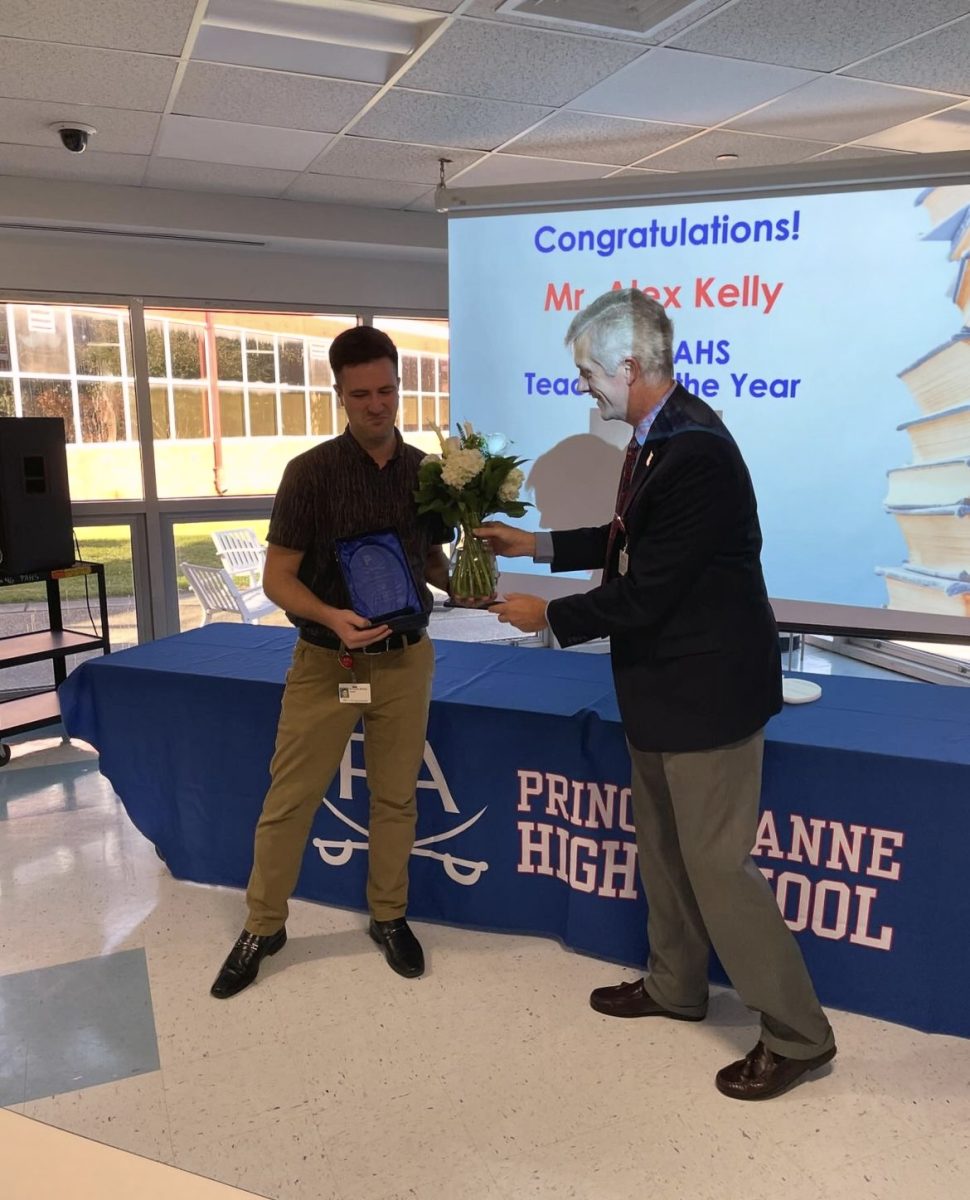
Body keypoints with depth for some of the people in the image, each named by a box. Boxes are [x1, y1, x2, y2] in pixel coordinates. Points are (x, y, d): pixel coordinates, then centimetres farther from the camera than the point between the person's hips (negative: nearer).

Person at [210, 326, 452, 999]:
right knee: (290, 800, 6)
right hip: (325, 661, -2)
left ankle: (389, 916, 32)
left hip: (405, 659, 3)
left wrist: (461, 580, -9)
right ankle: (264, 926, 27)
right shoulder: (311, 473, -10)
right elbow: (277, 577, -10)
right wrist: (330, 616, -27)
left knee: (396, 796, 13)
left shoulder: (426, 471, 1)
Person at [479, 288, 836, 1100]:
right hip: (665, 680, 10)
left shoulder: (694, 454, -26)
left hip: (707, 685, -10)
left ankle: (797, 1034, 23)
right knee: (663, 844, 21)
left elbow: (642, 594, -25)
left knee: (717, 861, 2)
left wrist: (546, 615, -11)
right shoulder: (659, 435, 4)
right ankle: (675, 986, 42)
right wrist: (540, 544, 16)